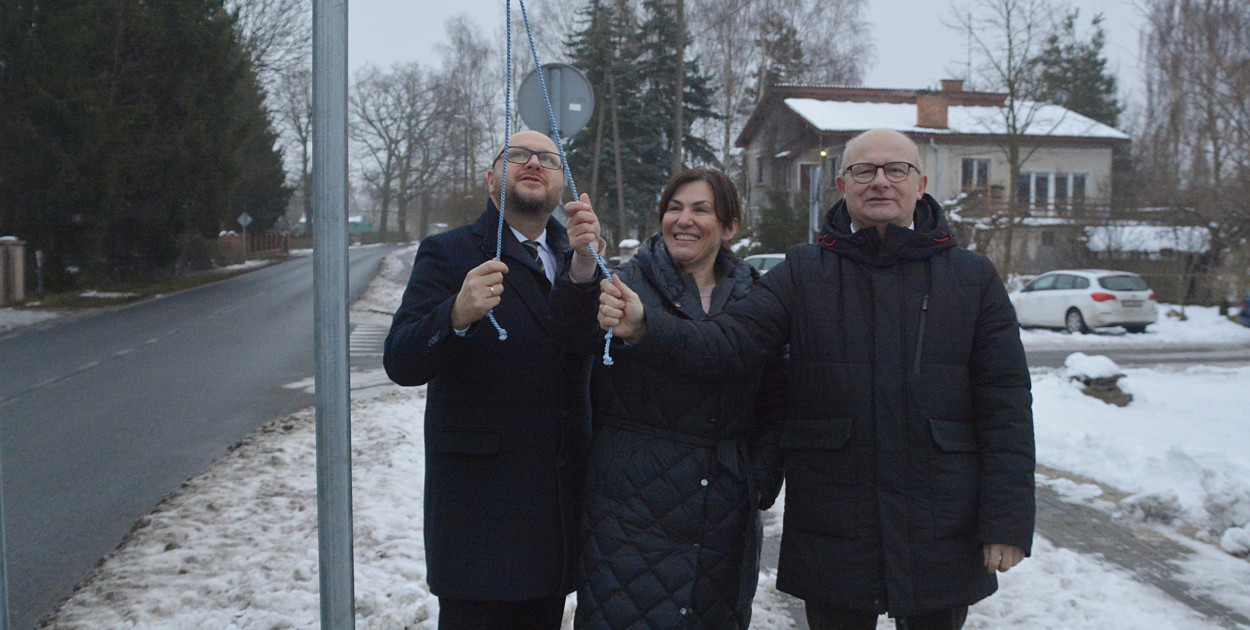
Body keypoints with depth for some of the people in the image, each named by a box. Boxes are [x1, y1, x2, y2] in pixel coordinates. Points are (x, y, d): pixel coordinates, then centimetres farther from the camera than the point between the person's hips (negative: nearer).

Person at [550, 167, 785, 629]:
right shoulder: (629, 283, 0)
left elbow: (773, 406, 14)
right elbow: (579, 332, -22)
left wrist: (761, 480, 2)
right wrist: (582, 266, -41)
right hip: (635, 506, -3)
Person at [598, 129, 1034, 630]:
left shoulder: (972, 278, 3)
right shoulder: (802, 273, 3)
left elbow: (1006, 404, 1)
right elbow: (726, 343, -10)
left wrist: (1007, 522, -6)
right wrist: (644, 327, -29)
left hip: (941, 536, 0)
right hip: (832, 536, 0)